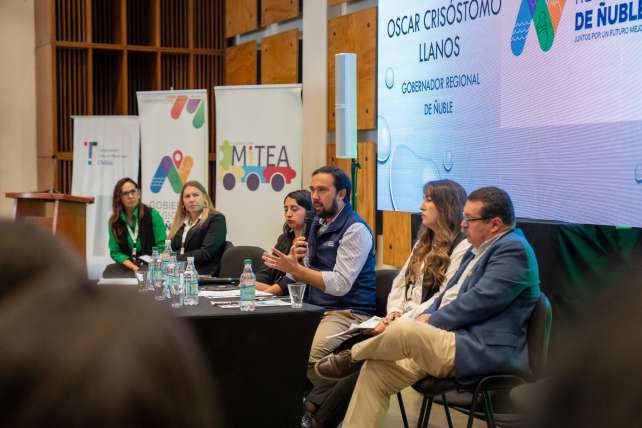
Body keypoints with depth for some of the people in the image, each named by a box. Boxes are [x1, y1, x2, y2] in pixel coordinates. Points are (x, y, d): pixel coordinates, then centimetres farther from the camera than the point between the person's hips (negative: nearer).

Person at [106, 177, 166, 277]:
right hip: (127, 267, 3)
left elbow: (162, 246, -2)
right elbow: (115, 252, 5)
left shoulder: (152, 215, -1)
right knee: (109, 272, -30)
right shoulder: (114, 221, 7)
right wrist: (133, 267, -12)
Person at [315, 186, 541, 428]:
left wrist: (431, 321, -9)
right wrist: (427, 316, 3)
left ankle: (351, 356, 1)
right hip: (454, 339, 10)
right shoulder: (478, 249, 21)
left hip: (483, 352, -10)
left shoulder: (513, 249, -11)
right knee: (375, 369, -4)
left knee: (404, 330, -27)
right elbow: (449, 295, 24)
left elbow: (479, 301, -19)